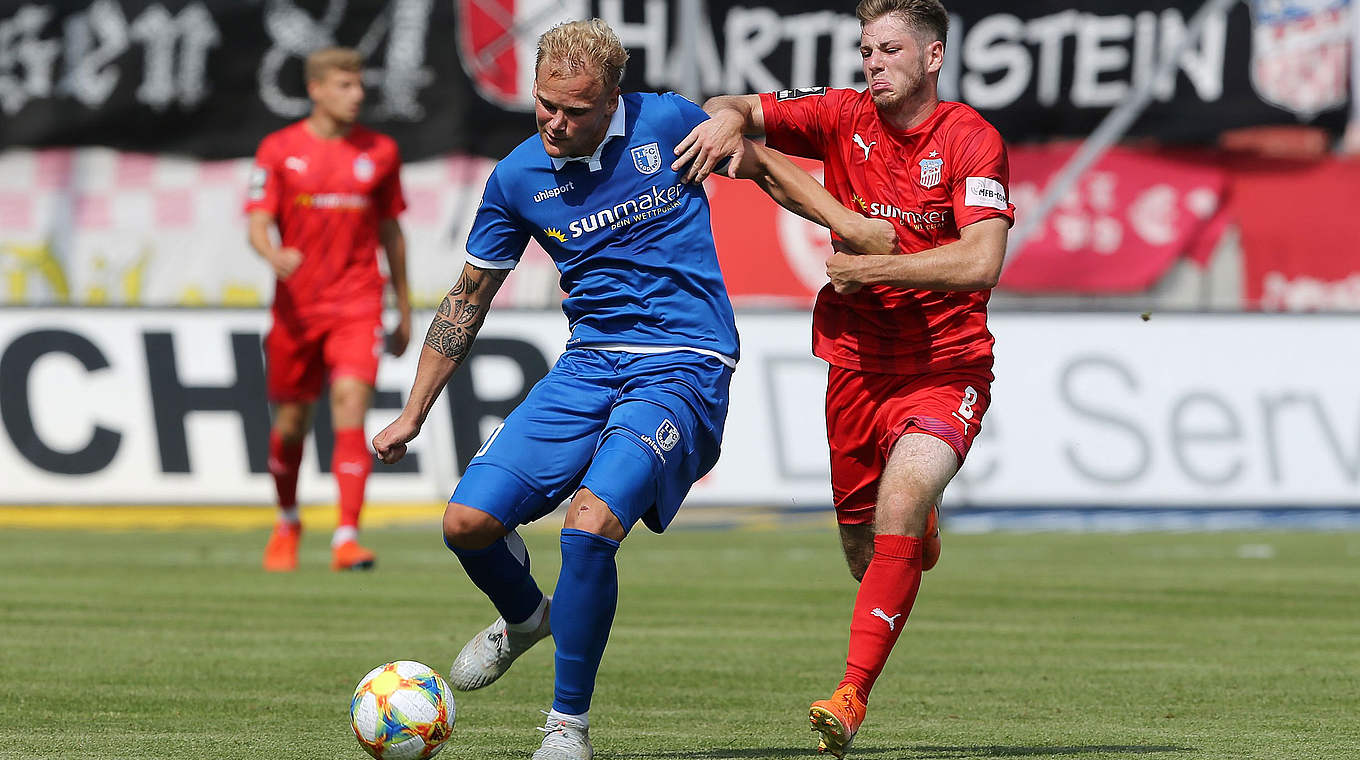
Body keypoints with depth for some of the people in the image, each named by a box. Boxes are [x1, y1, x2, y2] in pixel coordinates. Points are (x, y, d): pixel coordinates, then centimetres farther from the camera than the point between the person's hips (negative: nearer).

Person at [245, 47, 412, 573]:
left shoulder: (380, 152, 6)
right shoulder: (279, 150, 0)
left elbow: (391, 232, 14)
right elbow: (257, 226, -5)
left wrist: (404, 312, 16)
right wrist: (274, 256, -29)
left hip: (358, 305, 0)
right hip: (295, 306, 0)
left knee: (351, 410, -16)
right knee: (291, 420, 10)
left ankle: (347, 539, -20)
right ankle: (287, 524, 35)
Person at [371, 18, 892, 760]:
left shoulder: (665, 123, -6)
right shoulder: (517, 177, 2)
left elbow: (762, 165, 13)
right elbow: (469, 296, 13)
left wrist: (851, 223, 0)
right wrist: (412, 415, 13)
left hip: (684, 367, -4)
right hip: (588, 364, 4)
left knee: (590, 522, -26)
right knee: (469, 520, -9)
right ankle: (525, 616, 28)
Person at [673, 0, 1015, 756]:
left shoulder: (971, 140, -12)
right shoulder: (842, 117, 1)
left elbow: (980, 263, -22)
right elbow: (740, 111, 2)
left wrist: (868, 269, -19)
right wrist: (727, 118, -23)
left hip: (946, 368, -5)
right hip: (856, 365, 5)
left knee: (900, 504, -28)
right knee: (862, 549, 12)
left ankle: (852, 694, -26)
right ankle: (921, 524, 52)